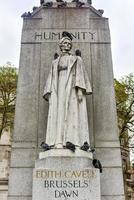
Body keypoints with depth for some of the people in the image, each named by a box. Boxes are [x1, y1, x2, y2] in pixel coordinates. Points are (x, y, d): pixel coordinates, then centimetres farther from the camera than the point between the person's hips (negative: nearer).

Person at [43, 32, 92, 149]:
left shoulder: (76, 59, 16)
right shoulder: (55, 62, 25)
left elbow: (80, 74, 3)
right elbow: (51, 79, 18)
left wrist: (80, 90, -13)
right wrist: (50, 94, 4)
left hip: (72, 88, -3)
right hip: (59, 89, 3)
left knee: (72, 113, -16)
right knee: (58, 113, -13)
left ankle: (73, 142, -22)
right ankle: (59, 142, -21)